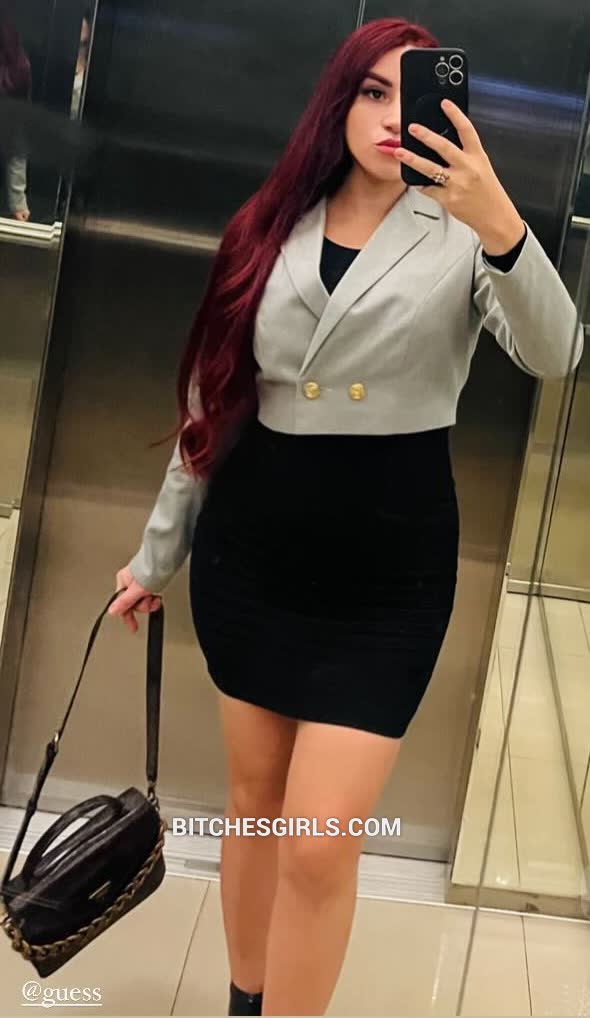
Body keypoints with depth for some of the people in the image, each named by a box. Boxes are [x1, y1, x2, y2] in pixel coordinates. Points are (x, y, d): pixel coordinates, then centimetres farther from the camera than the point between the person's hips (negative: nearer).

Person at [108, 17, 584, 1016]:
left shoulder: (460, 237, -3)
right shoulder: (272, 229, 6)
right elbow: (212, 397, 10)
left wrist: (503, 227, -38)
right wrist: (159, 551, 13)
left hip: (387, 574, -3)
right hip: (251, 552, 4)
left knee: (320, 842, -5)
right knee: (255, 798, 15)